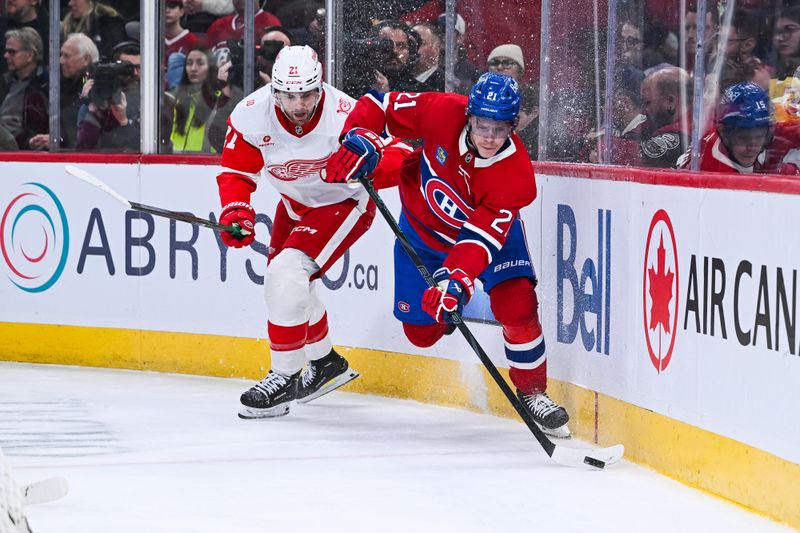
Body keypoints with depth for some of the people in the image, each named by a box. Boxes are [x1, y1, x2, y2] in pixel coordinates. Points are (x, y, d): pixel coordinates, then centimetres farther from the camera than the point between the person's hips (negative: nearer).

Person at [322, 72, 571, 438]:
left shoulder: (516, 174, -33)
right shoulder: (444, 112, -31)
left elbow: (481, 238, -38)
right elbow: (380, 106, -18)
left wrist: (456, 280, -52)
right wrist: (358, 141, -35)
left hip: (491, 227, -2)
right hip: (423, 226, 2)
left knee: (517, 304, -24)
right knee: (421, 331, 5)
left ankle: (532, 392, -2)